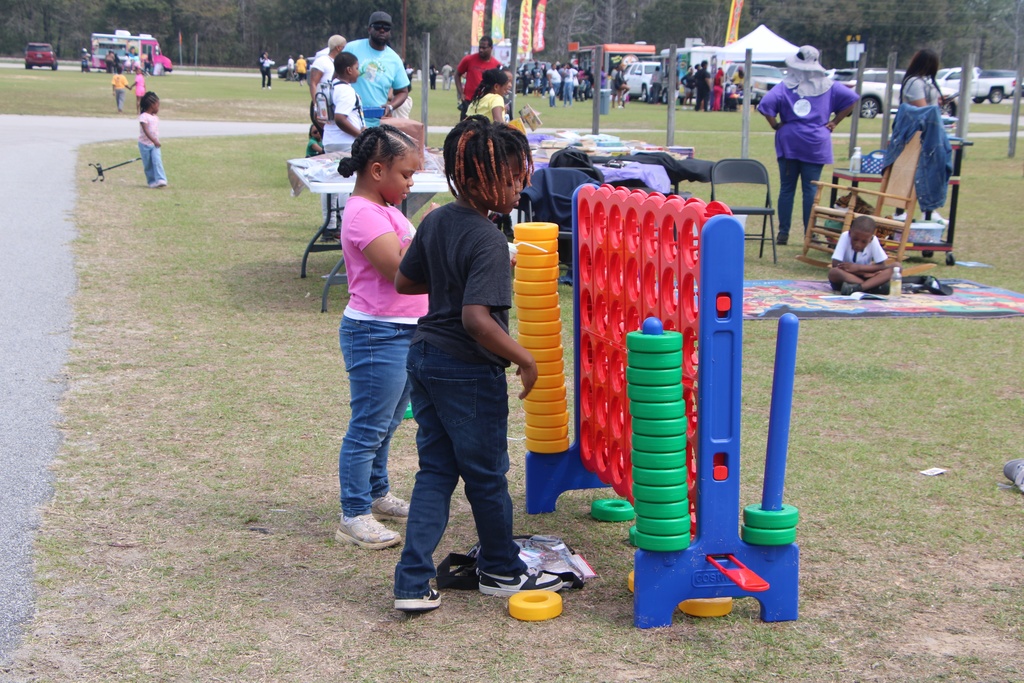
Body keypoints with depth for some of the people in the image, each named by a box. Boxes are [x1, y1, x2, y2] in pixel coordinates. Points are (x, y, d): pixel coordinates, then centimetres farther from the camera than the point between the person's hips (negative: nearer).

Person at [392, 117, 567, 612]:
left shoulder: (436, 221, 4)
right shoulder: (487, 240, -23)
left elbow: (404, 281, 14)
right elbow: (477, 318, -31)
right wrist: (523, 359, -20)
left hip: (424, 356, 8)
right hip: (468, 372, -8)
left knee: (435, 470, 13)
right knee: (486, 474, 11)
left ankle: (412, 582, 9)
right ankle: (501, 571, 31)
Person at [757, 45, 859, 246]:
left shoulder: (785, 86, -6)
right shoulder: (828, 85, 3)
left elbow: (766, 104, -20)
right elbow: (852, 98, 1)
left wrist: (775, 124, -6)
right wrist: (834, 122, 3)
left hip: (789, 142, -1)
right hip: (816, 145, 1)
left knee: (787, 188, 6)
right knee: (811, 189, 3)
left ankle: (783, 233, 7)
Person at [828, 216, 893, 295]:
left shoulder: (873, 241, -12)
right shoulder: (845, 236, -17)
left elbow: (883, 266, -12)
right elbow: (835, 264, -22)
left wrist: (859, 267, -22)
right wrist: (863, 272, -21)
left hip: (864, 278, 2)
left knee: (889, 270, -21)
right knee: (833, 272, -35)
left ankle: (857, 288, -39)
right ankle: (871, 286, -32)